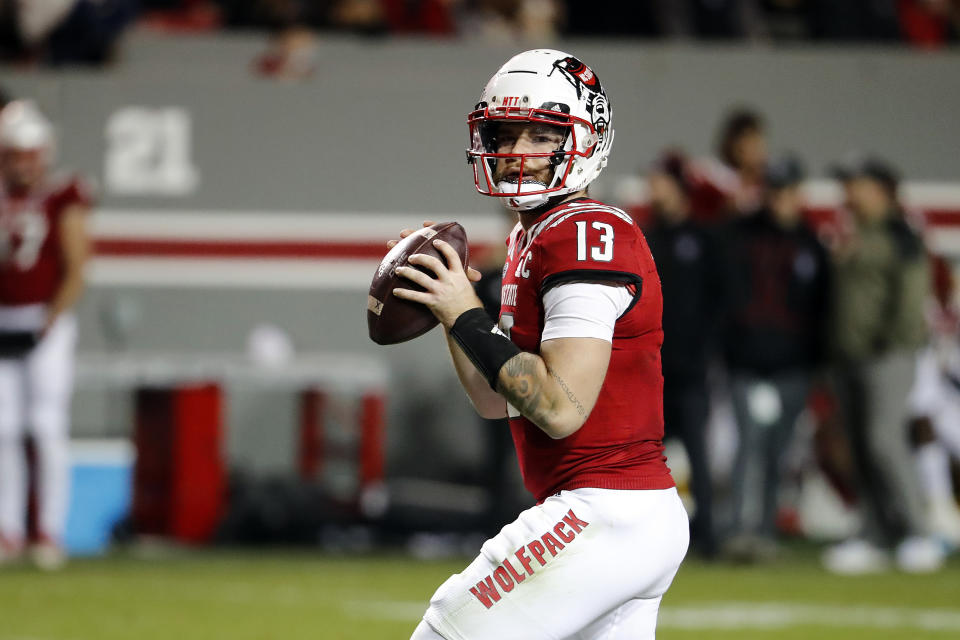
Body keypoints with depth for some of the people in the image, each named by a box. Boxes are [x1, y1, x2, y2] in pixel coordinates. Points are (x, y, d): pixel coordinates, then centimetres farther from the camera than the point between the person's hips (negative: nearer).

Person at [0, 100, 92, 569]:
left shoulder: (62, 201, -1)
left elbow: (74, 273, -4)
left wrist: (49, 325, -12)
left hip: (45, 324, -4)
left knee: (48, 429, -9)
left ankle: (51, 531, -6)